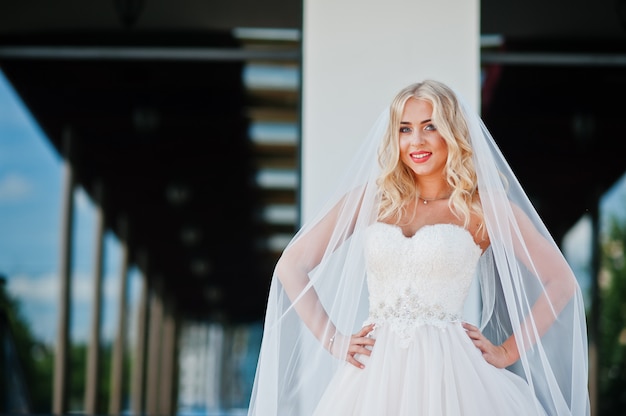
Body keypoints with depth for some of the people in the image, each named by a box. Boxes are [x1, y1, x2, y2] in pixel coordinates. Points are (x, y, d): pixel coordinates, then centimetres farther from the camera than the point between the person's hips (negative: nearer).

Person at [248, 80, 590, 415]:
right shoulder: (370, 199, 9)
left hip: (446, 374, -2)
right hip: (376, 375, 2)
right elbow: (291, 266, 10)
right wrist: (332, 340, 3)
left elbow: (561, 282, 4)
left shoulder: (484, 208, 3)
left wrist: (507, 353, 0)